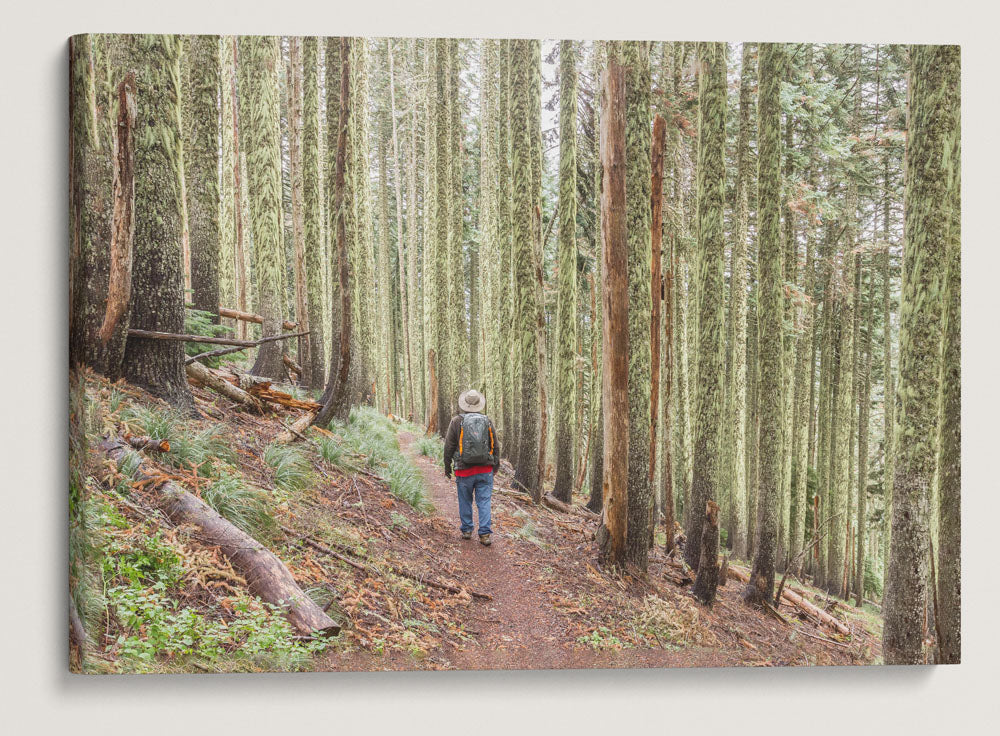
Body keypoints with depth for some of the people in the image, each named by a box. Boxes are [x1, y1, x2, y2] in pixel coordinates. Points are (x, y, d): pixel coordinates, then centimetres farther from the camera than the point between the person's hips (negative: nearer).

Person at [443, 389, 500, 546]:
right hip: (485, 470, 1)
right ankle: (485, 534, -1)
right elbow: (496, 446, 7)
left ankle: (466, 530, 21)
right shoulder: (488, 421, 2)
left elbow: (449, 446, -3)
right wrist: (496, 465, 20)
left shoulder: (456, 421, -6)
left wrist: (447, 466, 8)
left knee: (465, 501, 13)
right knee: (484, 501, 4)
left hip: (464, 470, -1)